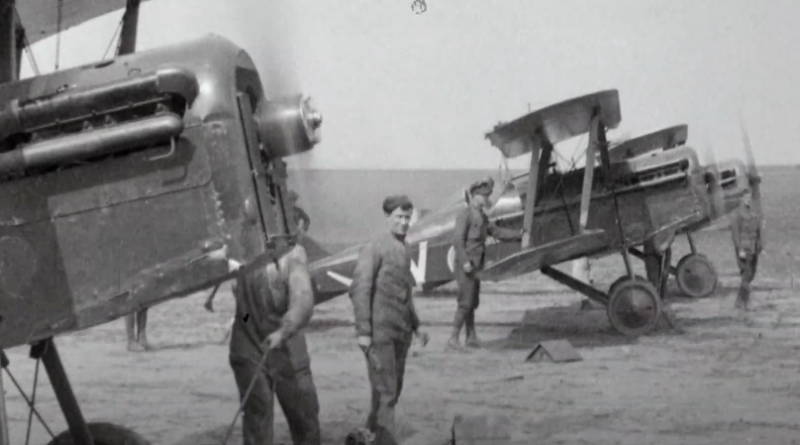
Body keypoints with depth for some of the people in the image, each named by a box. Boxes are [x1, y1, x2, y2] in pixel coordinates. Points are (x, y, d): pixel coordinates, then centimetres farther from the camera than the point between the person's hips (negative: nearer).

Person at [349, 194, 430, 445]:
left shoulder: (404, 251, 14)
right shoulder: (374, 249, -8)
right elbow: (359, 290, -13)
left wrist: (416, 326, 21)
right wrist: (363, 332, -19)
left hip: (401, 332, 7)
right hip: (379, 331, -7)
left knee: (393, 389, 12)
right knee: (385, 390, -10)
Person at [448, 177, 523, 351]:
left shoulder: (482, 217, 15)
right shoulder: (465, 215, -13)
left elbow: (497, 232, 25)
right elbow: (458, 240, -20)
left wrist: (519, 234, 23)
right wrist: (465, 262, -26)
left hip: (475, 266, 9)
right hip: (466, 266, -9)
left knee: (473, 303, 12)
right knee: (466, 303, -11)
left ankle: (471, 338, 19)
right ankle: (453, 339, -8)